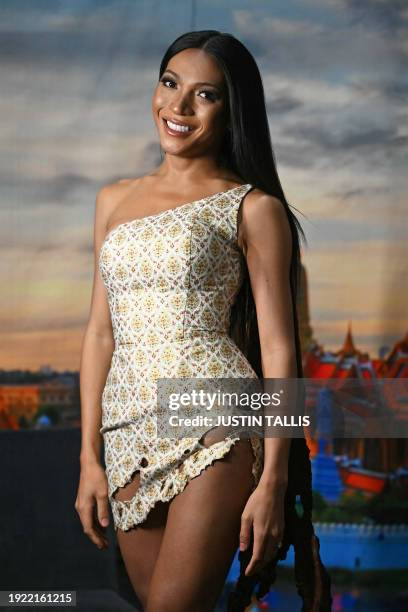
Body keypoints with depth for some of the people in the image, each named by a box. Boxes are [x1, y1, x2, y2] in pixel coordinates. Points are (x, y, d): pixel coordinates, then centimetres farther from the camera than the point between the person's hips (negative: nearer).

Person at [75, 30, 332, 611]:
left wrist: (273, 481, -10)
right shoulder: (115, 200, 15)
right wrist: (89, 456, 8)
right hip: (129, 432, 5)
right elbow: (101, 332, 14)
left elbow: (277, 347, -4)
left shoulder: (253, 208, 0)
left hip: (214, 429, -5)